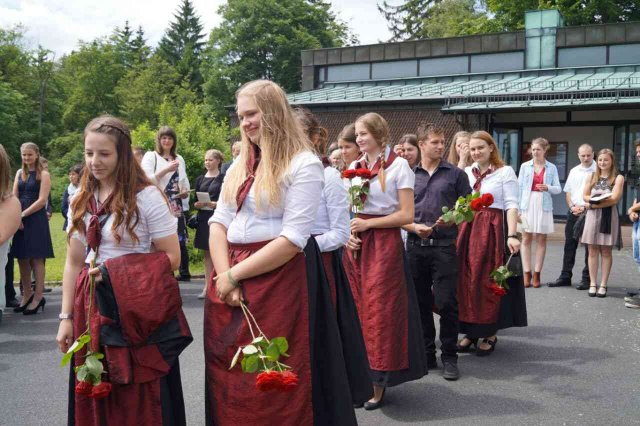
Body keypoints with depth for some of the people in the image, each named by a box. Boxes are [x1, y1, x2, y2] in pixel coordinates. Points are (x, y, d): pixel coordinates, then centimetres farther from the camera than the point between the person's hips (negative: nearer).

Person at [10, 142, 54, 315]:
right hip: (19, 220, 6)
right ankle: (27, 296, 17)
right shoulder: (19, 173, 13)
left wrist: (23, 214, -12)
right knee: (22, 259, 7)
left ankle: (38, 297, 2)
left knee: (36, 259, -3)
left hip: (36, 220, -5)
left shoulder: (43, 174, -3)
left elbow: (42, 200, -10)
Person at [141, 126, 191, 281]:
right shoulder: (150, 156, 5)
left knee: (180, 240, 0)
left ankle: (184, 272, 9)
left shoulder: (179, 159, 18)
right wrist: (166, 169, -13)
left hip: (177, 206, 4)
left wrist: (186, 192, 1)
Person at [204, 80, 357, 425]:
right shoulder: (239, 165, 14)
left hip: (278, 282, -6)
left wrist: (234, 275, -15)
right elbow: (218, 222, 8)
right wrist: (223, 275, -9)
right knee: (229, 379, 14)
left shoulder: (303, 164, -8)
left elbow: (293, 238, -16)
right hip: (229, 280, 7)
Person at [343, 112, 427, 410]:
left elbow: (406, 215, -8)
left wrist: (367, 224, -13)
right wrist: (347, 233, -1)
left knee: (379, 312, -2)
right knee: (358, 310, 6)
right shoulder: (354, 167, 12)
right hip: (355, 244, 5)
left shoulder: (398, 166, -4)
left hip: (384, 244, -5)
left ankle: (379, 383, 8)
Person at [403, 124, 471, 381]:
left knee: (446, 303, -4)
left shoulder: (456, 174, 6)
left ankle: (449, 357, 9)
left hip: (445, 246, -2)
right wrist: (414, 227, -8)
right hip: (416, 246, 2)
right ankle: (426, 354, 21)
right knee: (421, 303, 9)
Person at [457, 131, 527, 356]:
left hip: (494, 231, -4)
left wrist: (512, 235, -19)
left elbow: (511, 206, -8)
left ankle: (490, 333, 12)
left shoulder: (505, 172, -1)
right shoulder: (466, 173, 12)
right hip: (468, 231, 5)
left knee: (490, 282, 0)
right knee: (467, 281, 5)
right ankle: (471, 330, 17)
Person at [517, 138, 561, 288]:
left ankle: (537, 274, 8)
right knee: (526, 239, -1)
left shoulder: (551, 168, 5)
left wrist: (548, 188, -16)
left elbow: (558, 189, 5)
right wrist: (518, 207, -2)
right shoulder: (525, 166, 4)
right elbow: (519, 187, 3)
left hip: (544, 206, 0)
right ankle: (527, 274, 3)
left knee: (541, 240, 2)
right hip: (527, 205, 0)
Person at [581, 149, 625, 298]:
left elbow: (615, 199, -10)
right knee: (593, 251, 2)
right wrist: (598, 198, -11)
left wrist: (595, 203, -13)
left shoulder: (618, 178, 0)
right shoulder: (592, 176, 11)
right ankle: (592, 284, 7)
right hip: (592, 216, 3)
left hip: (608, 216, -3)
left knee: (606, 252, 2)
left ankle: (603, 285, 6)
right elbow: (585, 196, 7)